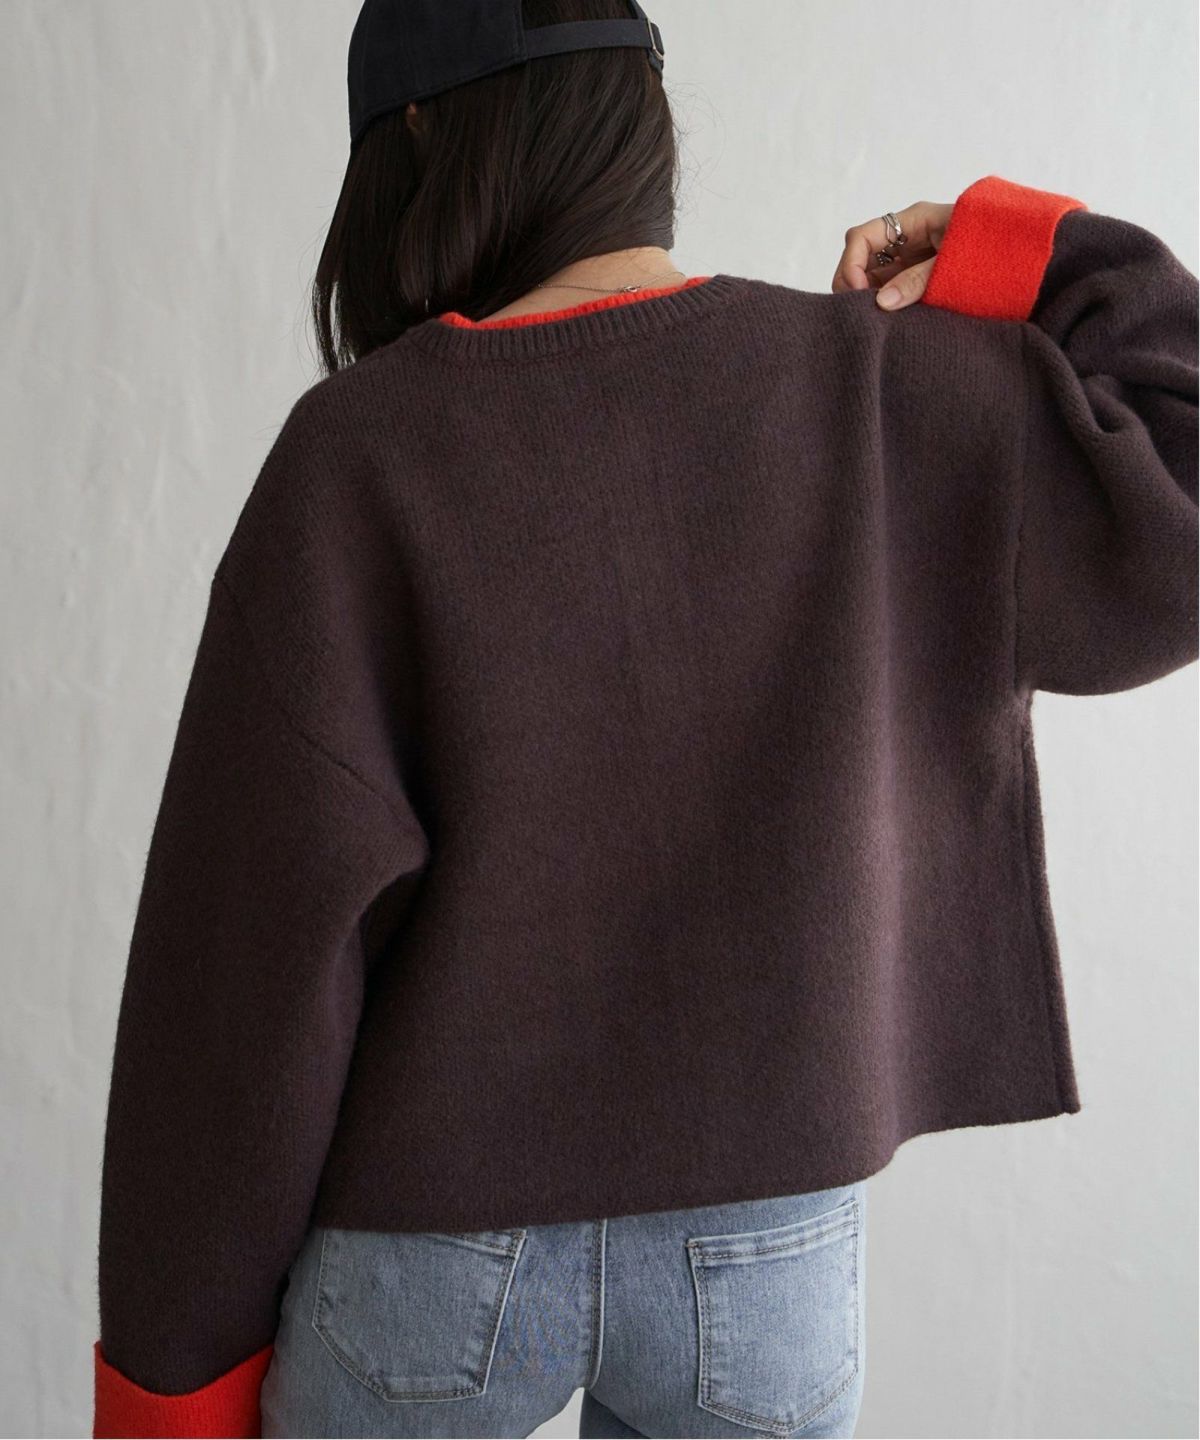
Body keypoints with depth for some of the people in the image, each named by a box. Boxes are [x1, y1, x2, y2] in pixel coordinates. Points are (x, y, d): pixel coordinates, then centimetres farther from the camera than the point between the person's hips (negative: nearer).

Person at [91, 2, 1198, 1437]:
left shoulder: (359, 450, -14)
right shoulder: (880, 392, -8)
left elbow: (260, 942, -12)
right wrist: (1013, 256, -3)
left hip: (431, 1258, -1)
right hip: (769, 1260, 2)